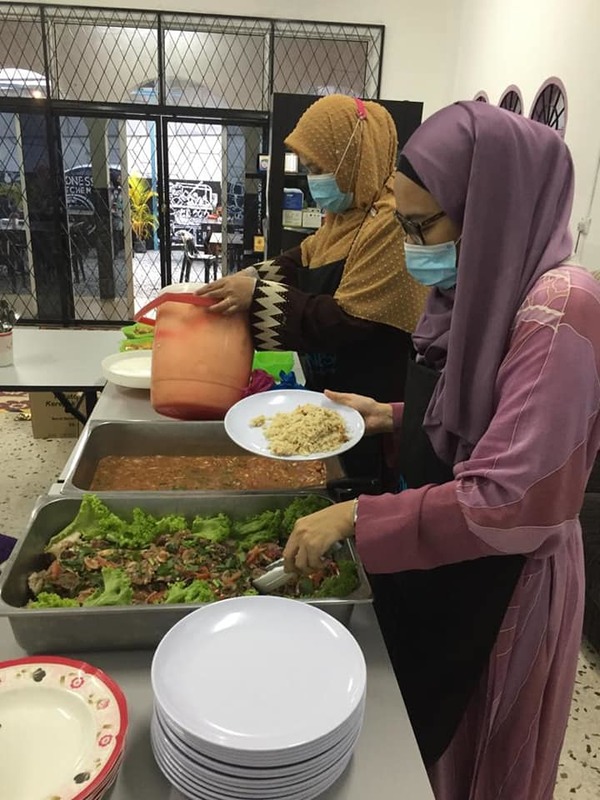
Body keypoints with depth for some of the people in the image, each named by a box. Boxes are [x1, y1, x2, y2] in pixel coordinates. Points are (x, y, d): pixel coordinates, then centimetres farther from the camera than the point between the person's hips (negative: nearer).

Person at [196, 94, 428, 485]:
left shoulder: (391, 222, -24)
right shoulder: (349, 211, 8)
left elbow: (348, 321, -26)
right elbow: (304, 259, 17)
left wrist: (259, 296, -22)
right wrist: (250, 280, -2)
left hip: (372, 409, -9)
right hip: (334, 391, 9)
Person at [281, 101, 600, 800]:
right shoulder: (480, 290, 2)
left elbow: (511, 505, -29)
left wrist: (357, 517, -26)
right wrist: (389, 417, -1)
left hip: (497, 585, -8)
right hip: (430, 558, 8)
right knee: (408, 739, 28)